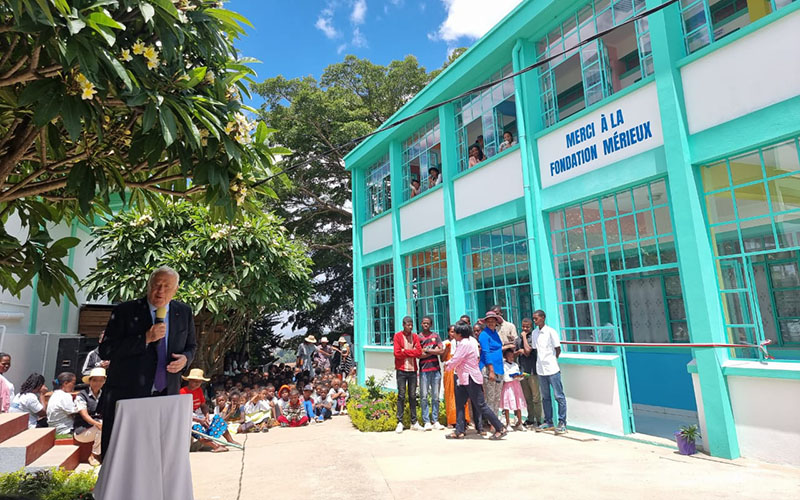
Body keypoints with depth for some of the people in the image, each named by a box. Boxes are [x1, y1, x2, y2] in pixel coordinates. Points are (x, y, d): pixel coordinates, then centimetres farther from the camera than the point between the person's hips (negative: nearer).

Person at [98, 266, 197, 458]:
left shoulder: (184, 313, 5)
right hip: (127, 394, -3)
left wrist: (185, 358, -7)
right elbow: (105, 351, -11)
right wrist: (145, 338, -21)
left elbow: (191, 346, 16)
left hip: (165, 395, 3)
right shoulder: (125, 311, -5)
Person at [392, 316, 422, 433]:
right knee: (401, 396, -1)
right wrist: (411, 352, -6)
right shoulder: (397, 336, -2)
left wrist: (405, 351, -9)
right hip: (401, 370, -3)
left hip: (413, 370, 3)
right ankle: (400, 423, 5)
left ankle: (414, 422, 15)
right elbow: (397, 353, -12)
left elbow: (419, 352, -3)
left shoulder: (415, 336, 9)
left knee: (413, 396, 8)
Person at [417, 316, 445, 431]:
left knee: (435, 396, 5)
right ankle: (426, 421, 4)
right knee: (424, 396, -3)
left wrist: (427, 350, -6)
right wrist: (434, 351, -5)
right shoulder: (418, 337, 5)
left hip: (435, 369, 2)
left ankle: (435, 421, 12)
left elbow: (442, 351, 0)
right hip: (424, 370, -2)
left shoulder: (435, 336, 11)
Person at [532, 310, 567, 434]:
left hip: (552, 369, -6)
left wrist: (551, 361, 6)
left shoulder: (551, 332, -9)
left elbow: (558, 350, -4)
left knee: (559, 396, 1)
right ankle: (548, 422, 22)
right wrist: (541, 362, 8)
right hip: (540, 369, 6)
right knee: (545, 397, 13)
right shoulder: (535, 333, 9)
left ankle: (562, 423, 8)